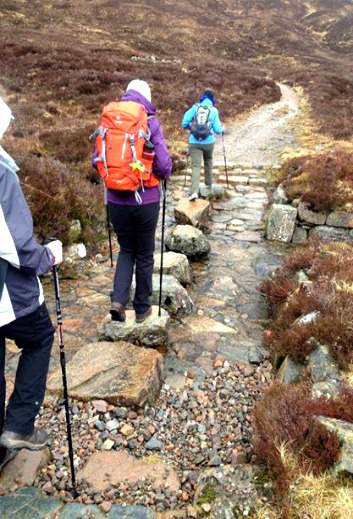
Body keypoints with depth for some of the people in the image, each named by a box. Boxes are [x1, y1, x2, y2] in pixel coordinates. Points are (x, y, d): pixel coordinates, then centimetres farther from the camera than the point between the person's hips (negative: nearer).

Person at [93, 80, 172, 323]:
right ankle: (142, 308, 26)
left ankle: (118, 300, 4)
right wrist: (163, 175, 9)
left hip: (117, 200, 3)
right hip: (146, 200, -2)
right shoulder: (151, 123, -8)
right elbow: (164, 165, -13)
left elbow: (96, 160, 3)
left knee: (126, 250, 21)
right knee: (145, 255, 14)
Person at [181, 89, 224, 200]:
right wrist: (222, 129, 20)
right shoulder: (214, 110, 1)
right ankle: (209, 187, 36)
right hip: (208, 142, 1)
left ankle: (194, 191, -25)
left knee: (195, 166, -6)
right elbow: (217, 130, -3)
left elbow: (184, 123, -2)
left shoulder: (195, 107, 3)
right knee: (208, 163, 24)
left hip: (194, 142, 0)